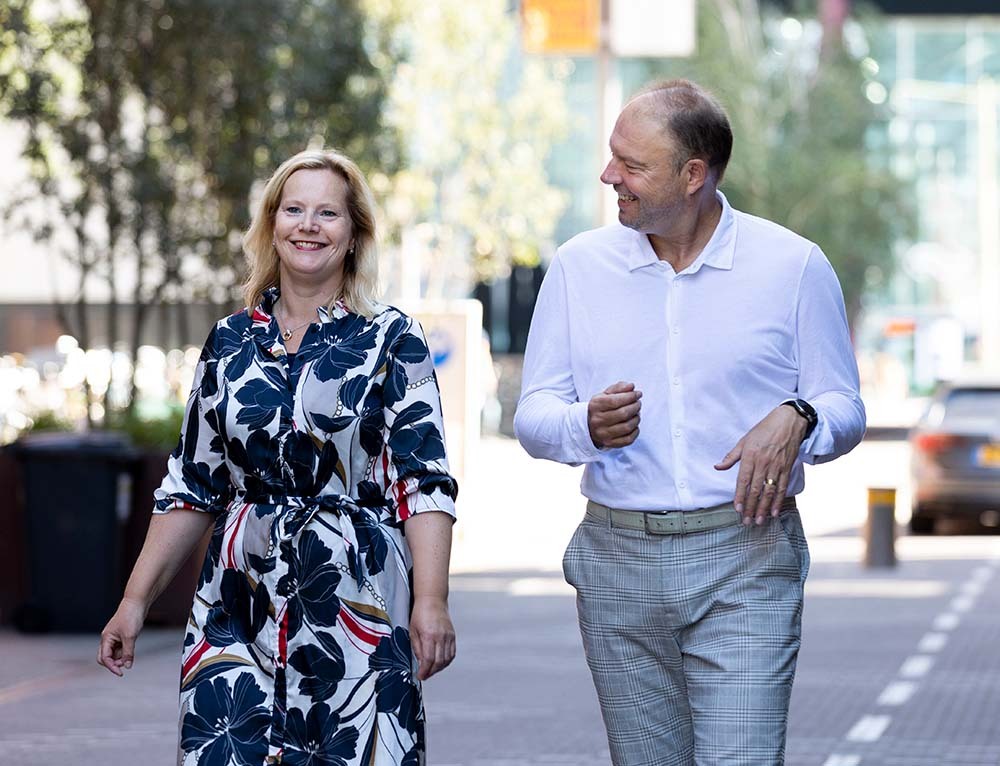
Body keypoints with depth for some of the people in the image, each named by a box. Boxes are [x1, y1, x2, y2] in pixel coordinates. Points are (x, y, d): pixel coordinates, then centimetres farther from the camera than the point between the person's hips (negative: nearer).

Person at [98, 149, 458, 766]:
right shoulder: (230, 343, 11)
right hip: (241, 600, 3)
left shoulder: (390, 340, 0)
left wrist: (431, 603, -17)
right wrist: (136, 600, 11)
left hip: (356, 600, -3)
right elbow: (193, 486, 15)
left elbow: (424, 481, -6)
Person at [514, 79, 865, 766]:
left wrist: (795, 421, -17)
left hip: (745, 560, -3)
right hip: (618, 558, 3)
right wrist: (587, 425, -17)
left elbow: (845, 409, 6)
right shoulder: (580, 265, 6)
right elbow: (533, 416, 6)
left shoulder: (794, 265, 0)